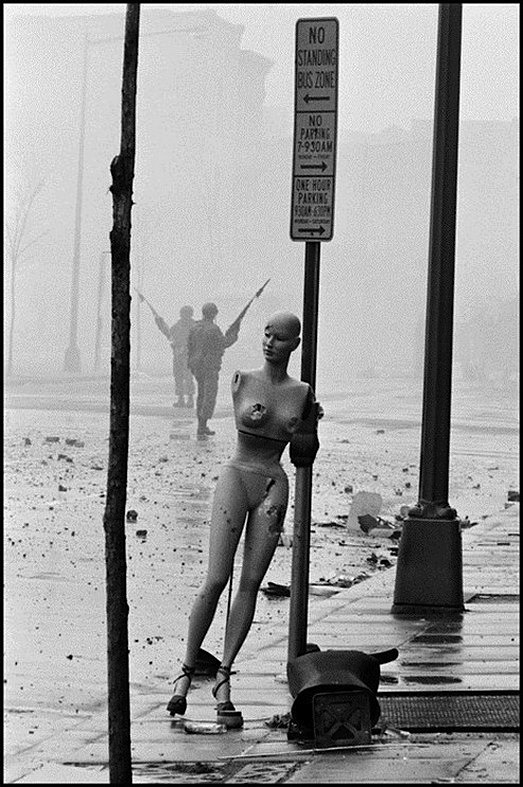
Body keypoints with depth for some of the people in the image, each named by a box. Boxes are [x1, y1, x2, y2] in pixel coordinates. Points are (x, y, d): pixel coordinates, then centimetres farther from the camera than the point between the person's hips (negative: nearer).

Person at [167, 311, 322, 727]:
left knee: (251, 583, -3)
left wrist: (307, 428, -6)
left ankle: (223, 677, 2)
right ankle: (187, 671, 1)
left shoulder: (303, 393, 7)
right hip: (237, 476, -2)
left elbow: (304, 458, 12)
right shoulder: (241, 381, 5)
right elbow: (247, 425, 10)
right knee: (216, 581, -9)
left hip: (275, 486, 2)